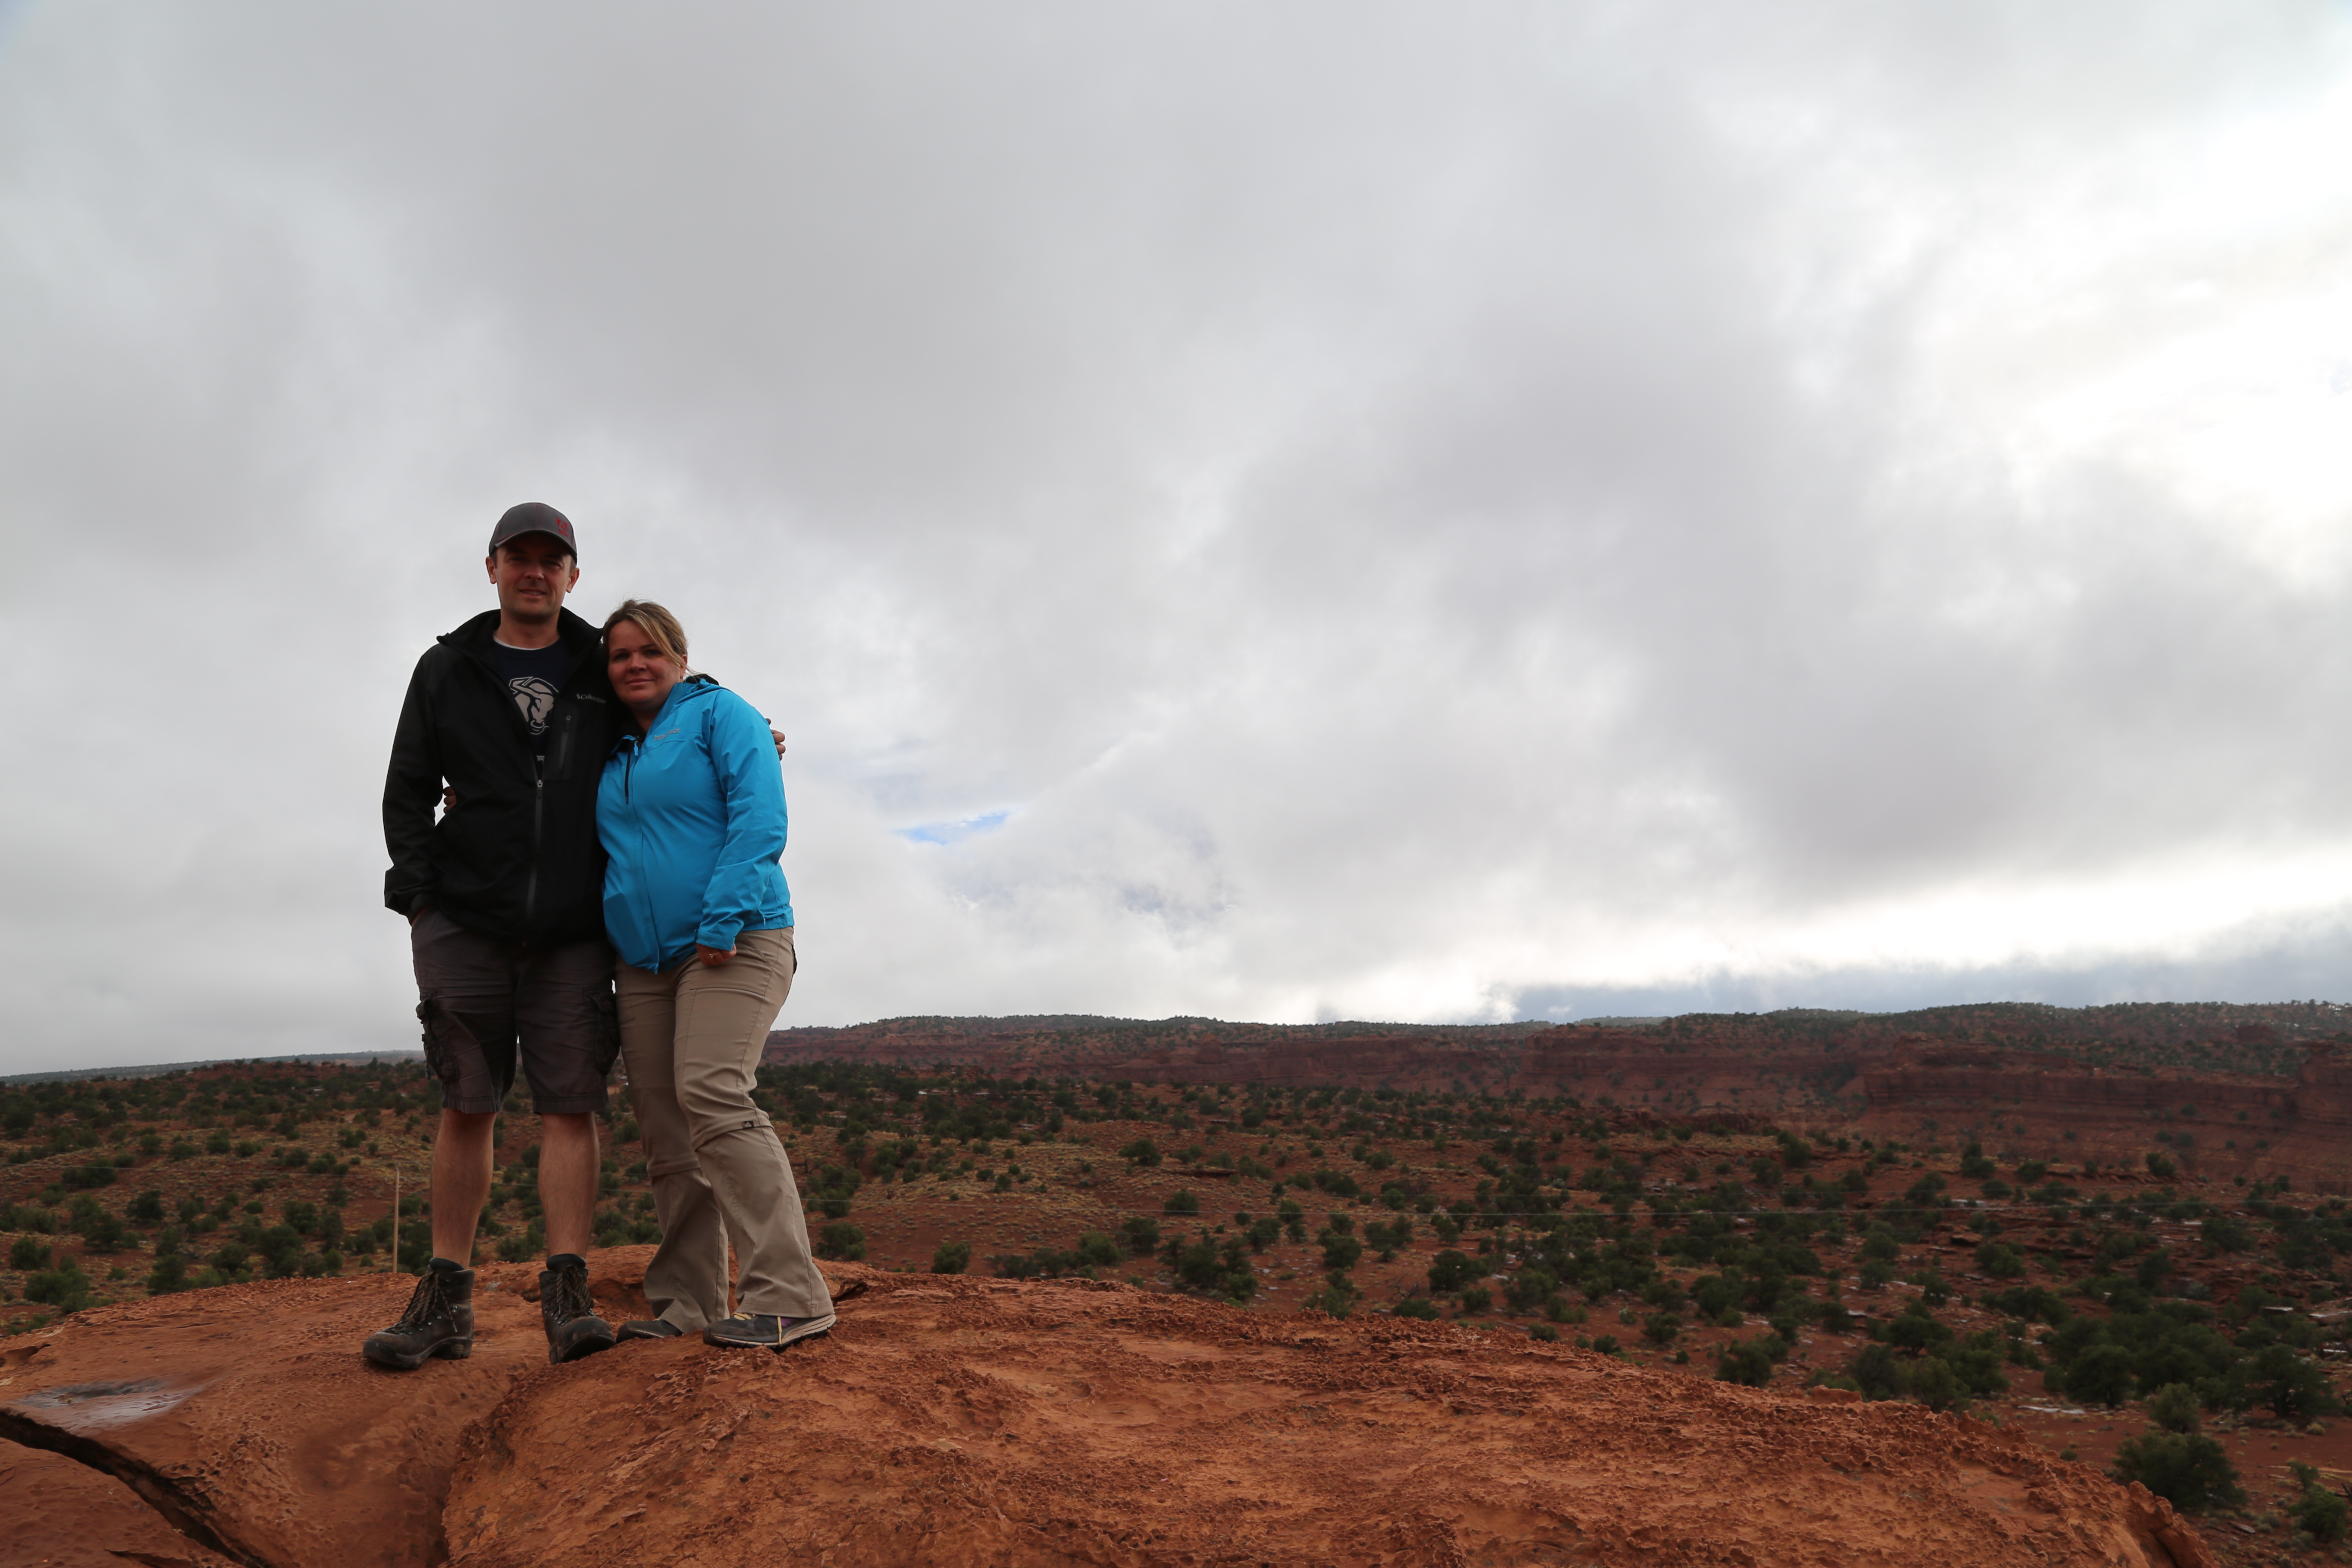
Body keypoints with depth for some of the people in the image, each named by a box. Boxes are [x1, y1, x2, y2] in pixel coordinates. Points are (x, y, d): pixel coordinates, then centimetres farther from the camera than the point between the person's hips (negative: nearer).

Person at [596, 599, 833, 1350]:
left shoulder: (719, 713, 0)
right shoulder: (613, 753, 20)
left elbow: (760, 820, -12)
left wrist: (724, 919, -20)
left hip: (734, 944, -7)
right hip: (643, 961, 7)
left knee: (712, 1096, -22)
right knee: (665, 1130, 4)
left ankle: (788, 1296, -22)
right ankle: (686, 1303, 12)